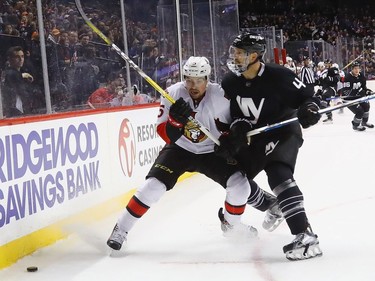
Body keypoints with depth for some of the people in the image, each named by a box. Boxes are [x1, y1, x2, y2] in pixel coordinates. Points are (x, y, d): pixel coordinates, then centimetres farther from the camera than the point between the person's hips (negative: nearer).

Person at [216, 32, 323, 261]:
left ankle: (305, 237, -37)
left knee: (278, 174, -31)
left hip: (283, 132, -7)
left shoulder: (279, 76, -22)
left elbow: (307, 96, -14)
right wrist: (238, 127, -23)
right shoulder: (230, 83, -5)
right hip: (256, 137, 8)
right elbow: (233, 114, -1)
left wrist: (310, 109, -35)